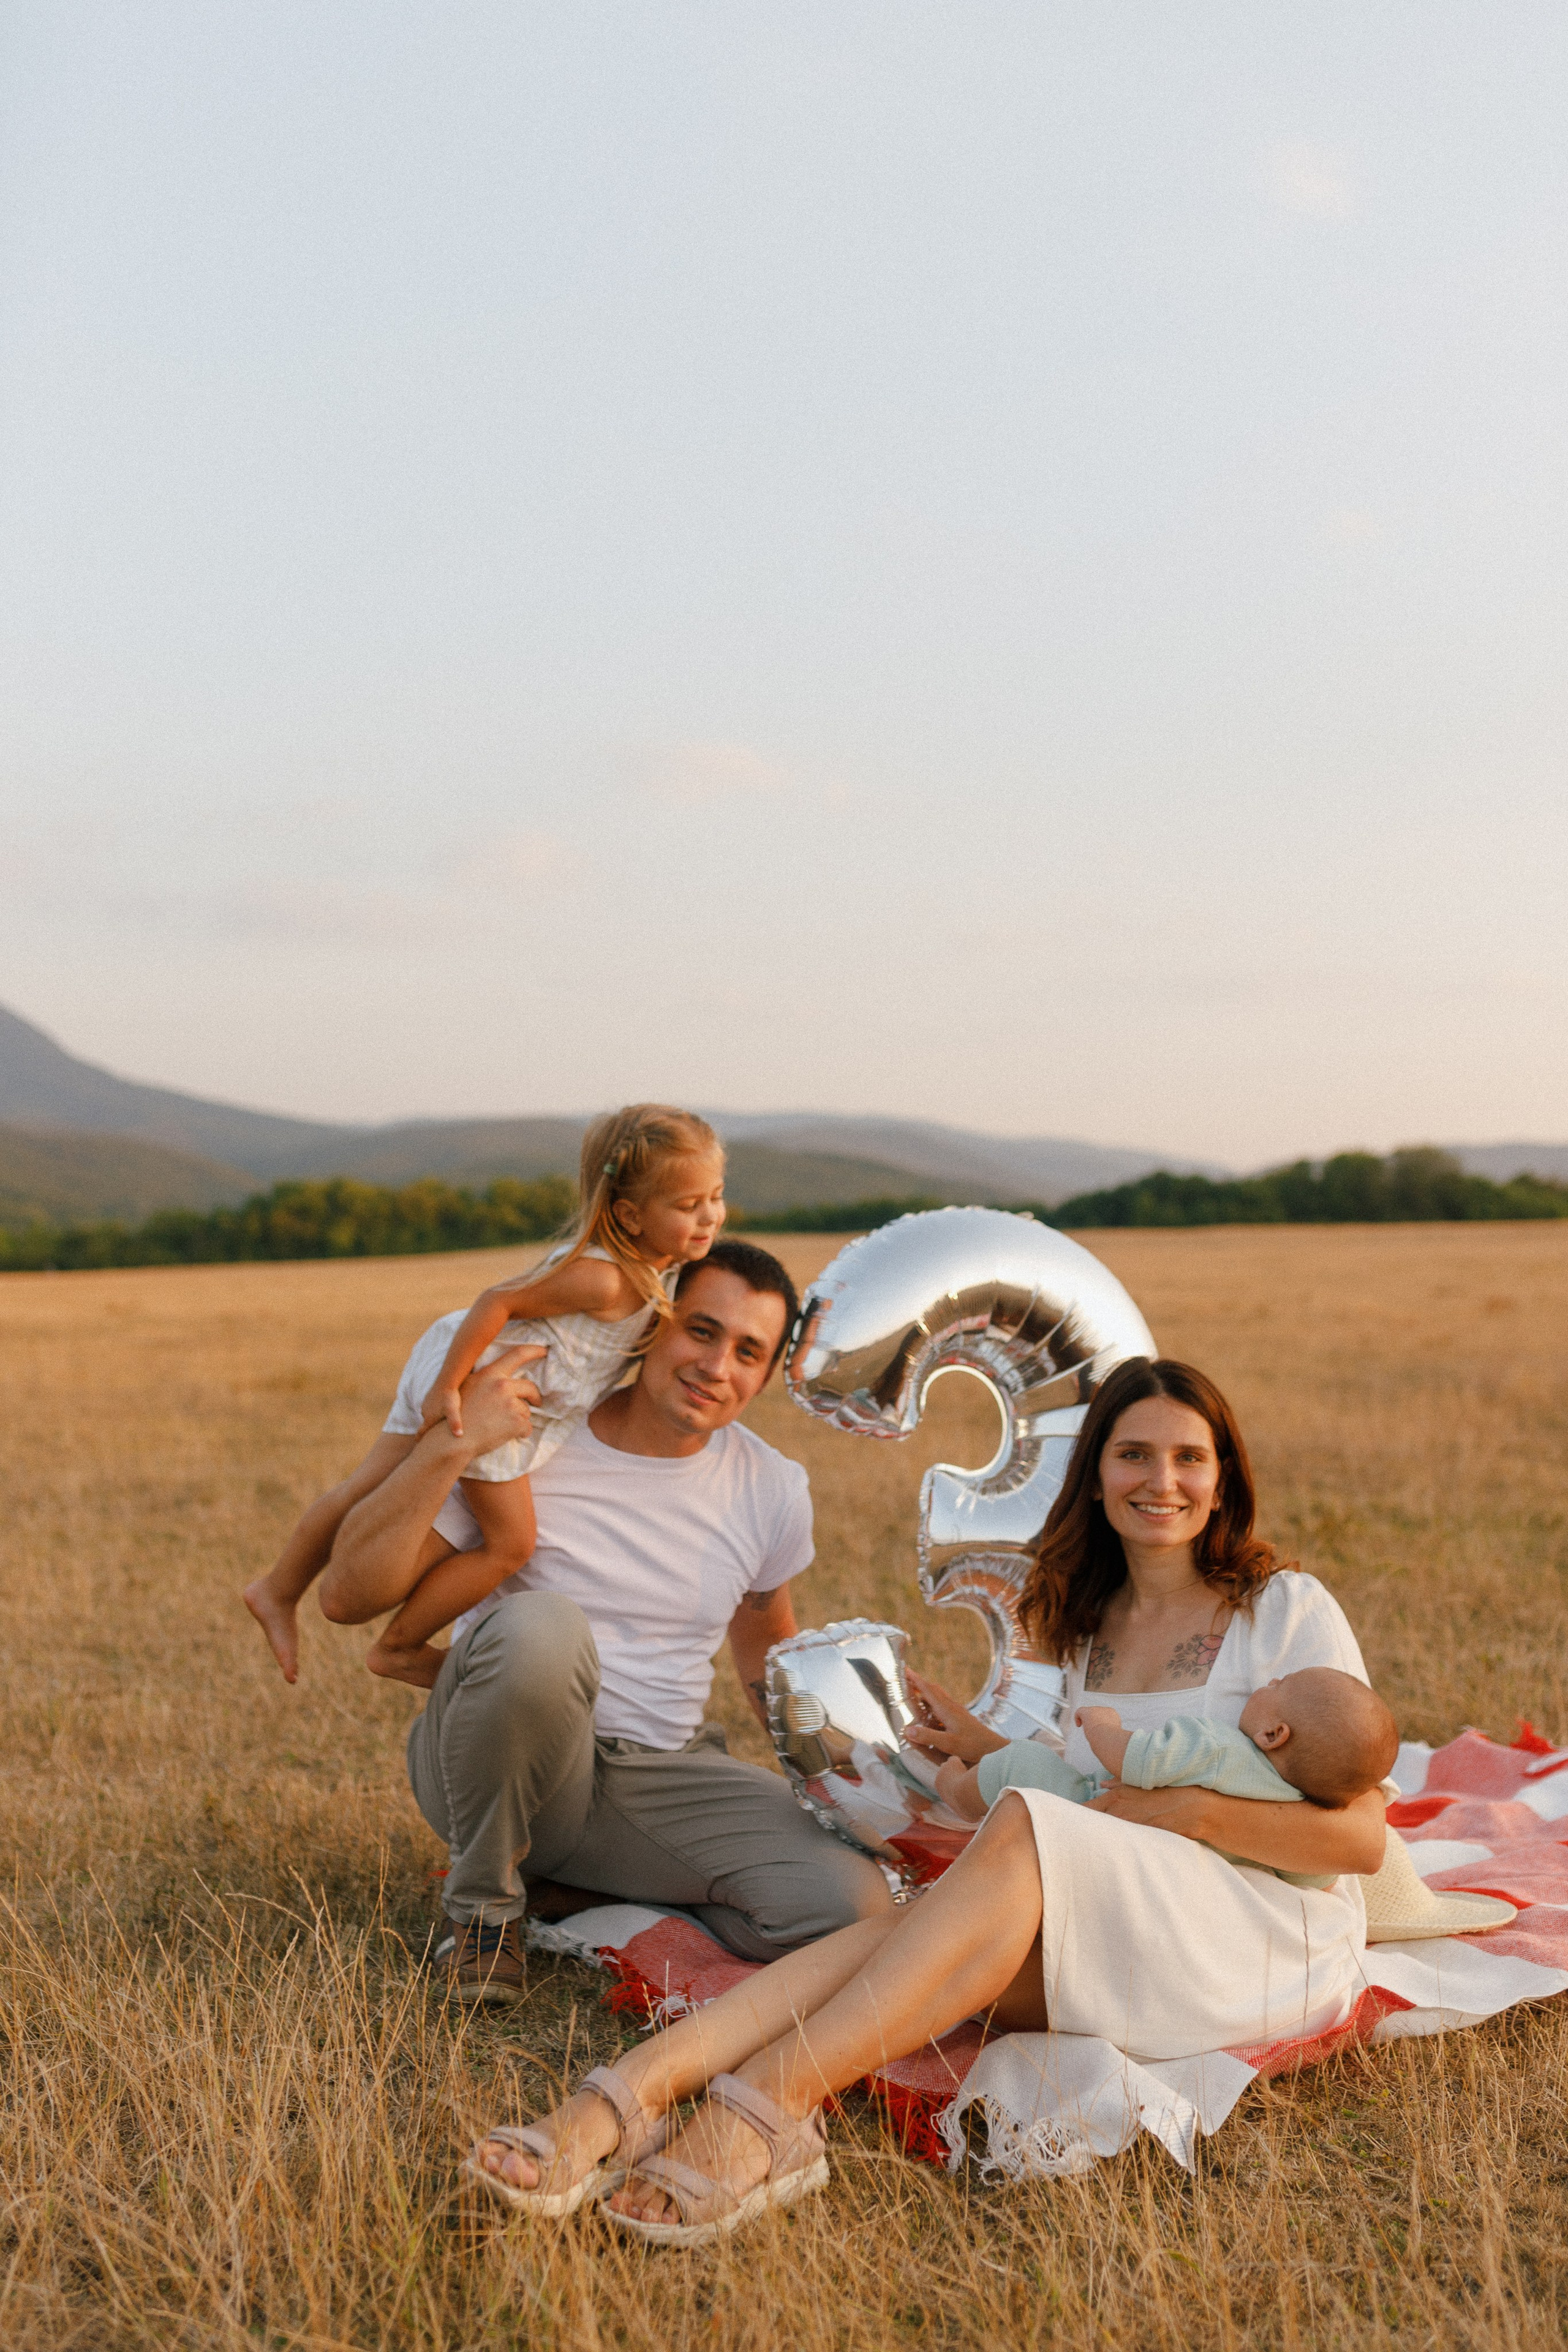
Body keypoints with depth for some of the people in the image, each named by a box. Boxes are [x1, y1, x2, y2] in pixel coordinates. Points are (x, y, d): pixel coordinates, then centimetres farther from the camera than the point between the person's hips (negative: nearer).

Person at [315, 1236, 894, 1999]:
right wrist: (449, 1445, -30)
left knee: (855, 1903, -21)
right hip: (502, 1768, -4)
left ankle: (576, 1892, 3)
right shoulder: (524, 1437, -13)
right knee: (539, 1626, -38)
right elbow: (346, 1597, -20)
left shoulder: (773, 1491, 1)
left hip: (662, 1776, 4)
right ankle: (483, 1902, -11)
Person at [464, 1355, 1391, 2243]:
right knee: (905, 1929, -27)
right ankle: (629, 2098, -45)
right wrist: (989, 1749, 15)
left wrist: (1192, 1805, -14)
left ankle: (770, 2106, -45)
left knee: (1020, 1832, -32)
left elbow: (1360, 1836, -4)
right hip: (1127, 1960, 5)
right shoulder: (1091, 1629, 18)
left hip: (1271, 1947, -5)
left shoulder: (1288, 1610, 1)